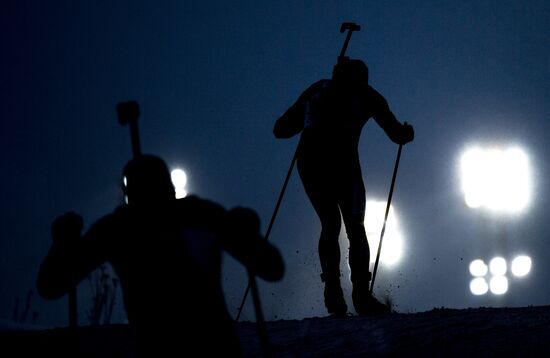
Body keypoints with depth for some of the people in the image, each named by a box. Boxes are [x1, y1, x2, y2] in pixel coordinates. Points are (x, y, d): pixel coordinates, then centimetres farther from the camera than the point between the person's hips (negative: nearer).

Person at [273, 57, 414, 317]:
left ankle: (333, 292, 0)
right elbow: (397, 135, 18)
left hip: (308, 158, 3)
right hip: (341, 157, -3)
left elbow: (281, 129, 28)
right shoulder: (365, 93, 20)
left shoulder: (317, 89, 27)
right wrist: (406, 132, 42)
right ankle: (361, 295, -6)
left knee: (330, 224, 16)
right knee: (355, 227, 8)